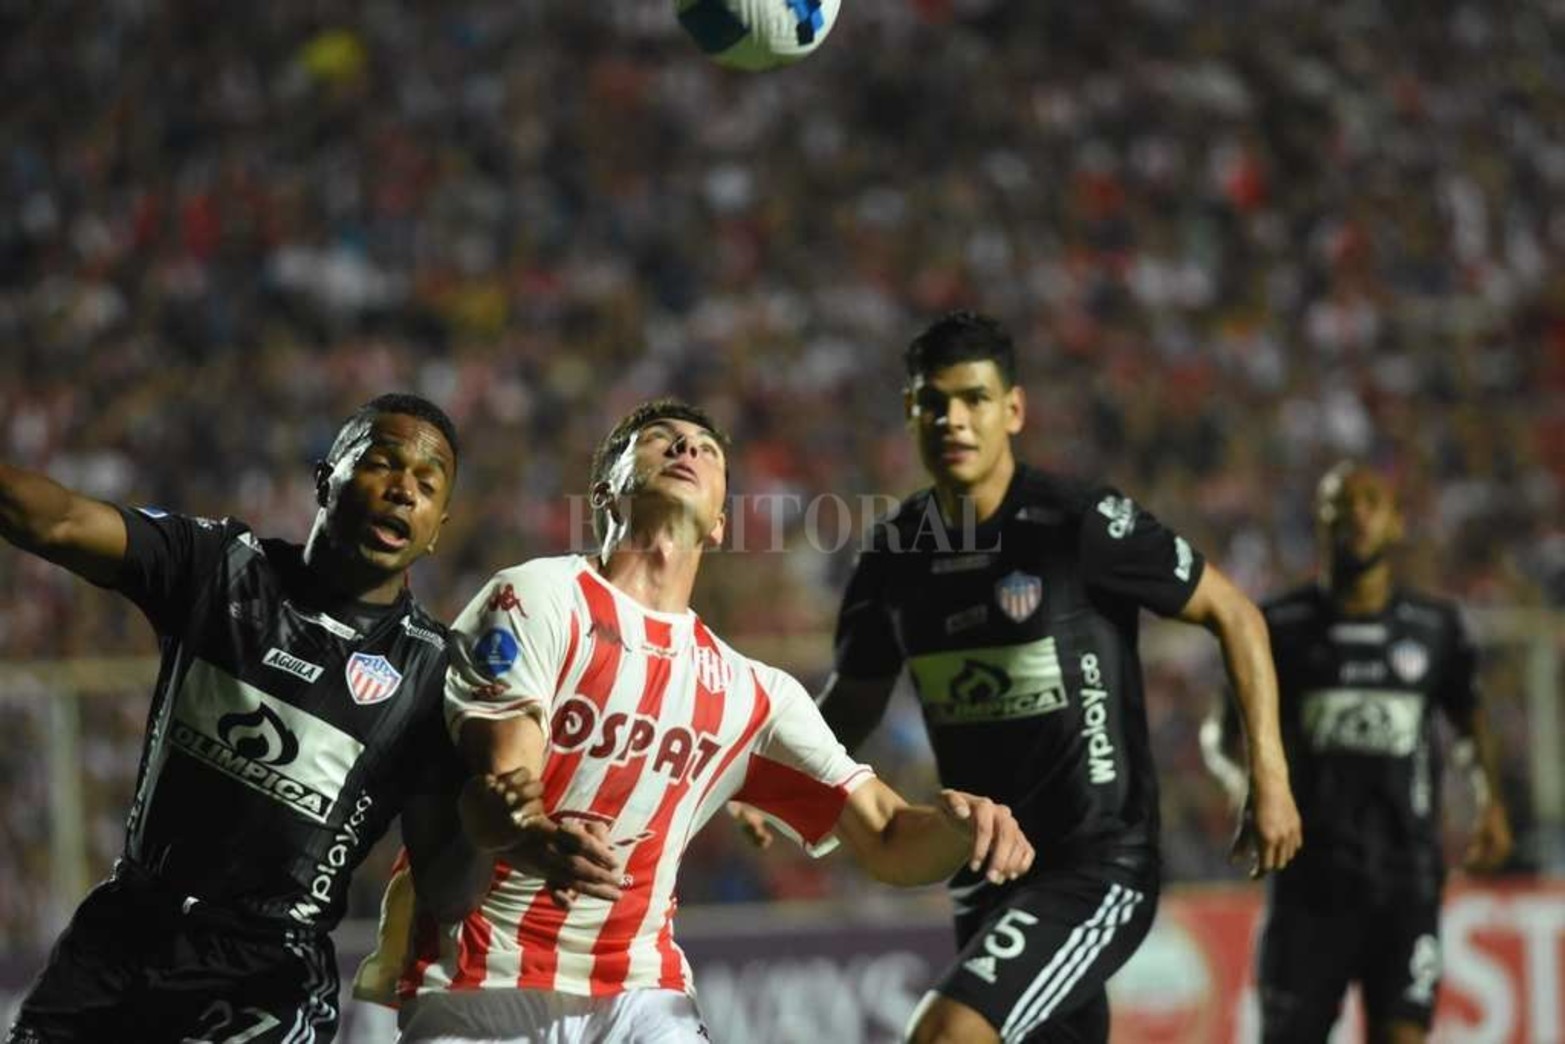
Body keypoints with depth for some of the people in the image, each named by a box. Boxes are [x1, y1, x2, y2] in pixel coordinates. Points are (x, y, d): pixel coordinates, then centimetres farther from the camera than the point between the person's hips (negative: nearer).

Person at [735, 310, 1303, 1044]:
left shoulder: (1082, 523, -14)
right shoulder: (895, 552, 3)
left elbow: (1233, 615, -5)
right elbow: (854, 700, 17)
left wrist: (1269, 777, -9)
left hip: (1098, 865, -7)